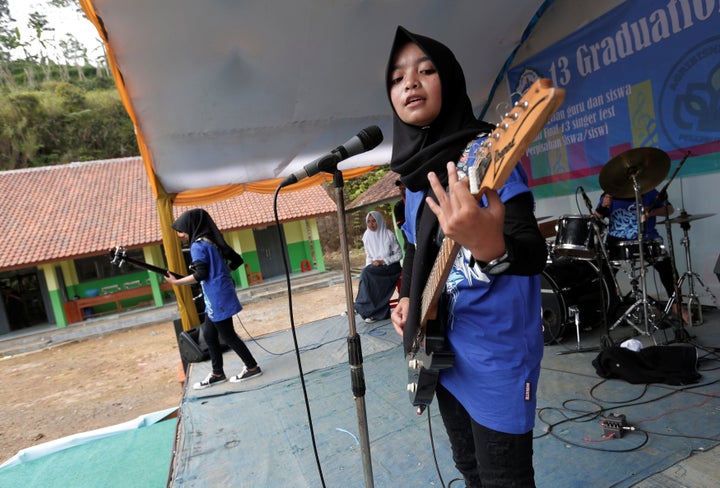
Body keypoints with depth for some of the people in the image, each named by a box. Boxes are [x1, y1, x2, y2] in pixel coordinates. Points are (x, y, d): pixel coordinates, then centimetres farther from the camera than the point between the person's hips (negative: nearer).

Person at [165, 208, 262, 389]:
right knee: (209, 335, 16)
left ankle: (252, 367, 14)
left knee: (227, 335, 3)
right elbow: (237, 260, 15)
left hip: (217, 298, -9)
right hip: (219, 296, 9)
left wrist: (176, 282, -10)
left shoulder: (198, 245, -13)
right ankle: (217, 373, 24)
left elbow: (200, 274, -20)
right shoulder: (214, 242, 12)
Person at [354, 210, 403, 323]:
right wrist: (369, 265, -9)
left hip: (390, 266, -4)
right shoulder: (367, 236, 6)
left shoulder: (388, 234, -8)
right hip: (374, 268, 5)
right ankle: (377, 311, -21)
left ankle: (369, 310, -20)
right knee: (367, 274, -28)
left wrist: (383, 261, -17)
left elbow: (399, 254, -6)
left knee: (366, 273, -28)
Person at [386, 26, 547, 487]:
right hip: (442, 348, 7)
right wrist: (407, 298, 2)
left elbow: (535, 253, -26)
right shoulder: (417, 168, 6)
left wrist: (491, 247, -48)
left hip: (496, 351, -7)